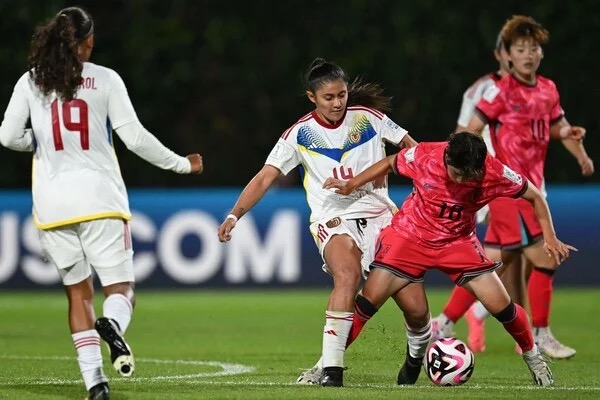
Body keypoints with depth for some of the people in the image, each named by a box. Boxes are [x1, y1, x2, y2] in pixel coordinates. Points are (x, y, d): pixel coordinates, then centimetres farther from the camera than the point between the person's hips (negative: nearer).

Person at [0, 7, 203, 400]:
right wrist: (181, 164, 10)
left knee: (78, 291, 12)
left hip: (52, 201, 2)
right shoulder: (105, 79, 0)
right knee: (121, 287, 4)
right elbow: (135, 137, -2)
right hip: (99, 197, -2)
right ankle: (112, 324, -33)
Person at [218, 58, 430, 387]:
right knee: (348, 276, -35)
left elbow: (411, 148, 11)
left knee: (414, 308, -5)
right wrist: (235, 214, -18)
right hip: (333, 221, -2)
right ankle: (330, 368, -36)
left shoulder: (368, 118, 1)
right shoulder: (300, 134, -1)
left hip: (380, 216, 2)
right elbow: (266, 177, -6)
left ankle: (417, 355, 30)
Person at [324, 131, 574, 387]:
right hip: (410, 236, 0)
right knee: (369, 300, -13)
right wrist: (351, 185, -1)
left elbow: (534, 196, -7)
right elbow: (389, 164, -1)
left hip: (457, 242, 0)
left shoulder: (494, 173, -23)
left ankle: (532, 358, 18)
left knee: (501, 306, -9)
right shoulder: (423, 157, -23)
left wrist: (550, 238, -11)